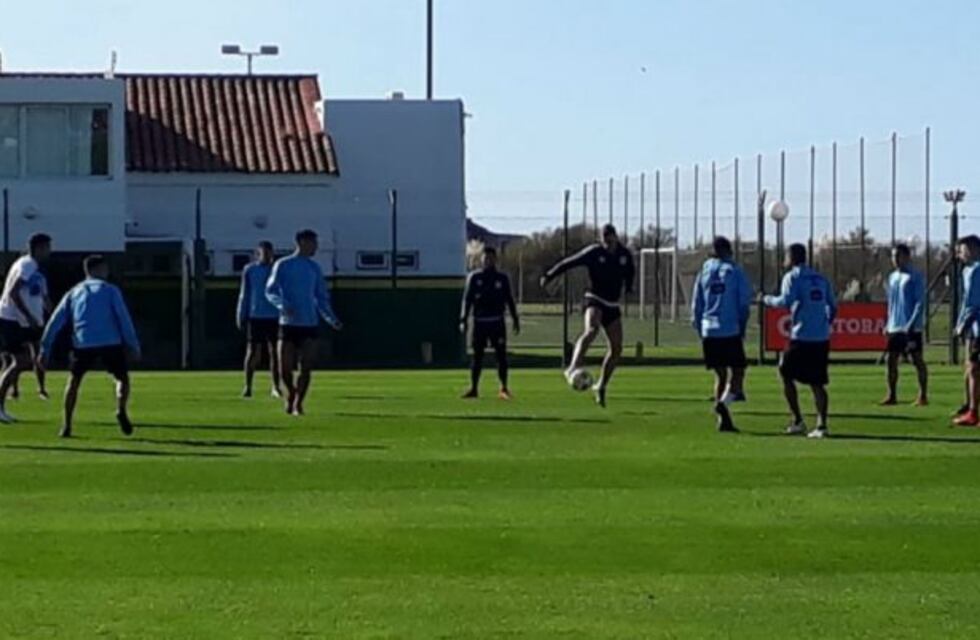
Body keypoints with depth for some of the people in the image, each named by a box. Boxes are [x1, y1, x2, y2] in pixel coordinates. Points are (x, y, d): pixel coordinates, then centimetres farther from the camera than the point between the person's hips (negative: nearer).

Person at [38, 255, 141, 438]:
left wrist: (45, 349, 15)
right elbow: (124, 318, 4)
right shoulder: (110, 290, 12)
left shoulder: (74, 292, 20)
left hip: (82, 344, 2)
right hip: (110, 343, -2)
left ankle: (66, 426, 12)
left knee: (74, 381, 19)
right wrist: (133, 346, 6)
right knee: (123, 378, 16)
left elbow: (56, 321, 14)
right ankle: (121, 411, -11)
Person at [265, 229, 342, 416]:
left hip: (310, 324, 2)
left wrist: (332, 319, 3)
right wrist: (282, 305, -23)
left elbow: (322, 297, 16)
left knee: (306, 369, -7)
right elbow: (271, 290, -4)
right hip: (288, 324, -2)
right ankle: (291, 393, 28)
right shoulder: (283, 265, 0)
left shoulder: (314, 268, 11)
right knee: (285, 369, -1)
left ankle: (298, 404, 6)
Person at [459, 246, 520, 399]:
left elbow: (509, 300, 12)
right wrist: (463, 320, -3)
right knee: (477, 356, 4)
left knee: (501, 355, -5)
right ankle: (474, 389, 8)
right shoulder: (474, 277, 6)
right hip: (479, 322, 0)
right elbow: (467, 299, 5)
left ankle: (504, 388, 0)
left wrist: (515, 320, 9)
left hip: (497, 322, 0)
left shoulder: (502, 278, 8)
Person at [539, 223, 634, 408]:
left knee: (616, 348, 2)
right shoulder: (593, 252, -9)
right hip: (594, 301, -6)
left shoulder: (625, 254, 4)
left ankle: (601, 387, 16)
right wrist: (549, 276, -8)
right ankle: (572, 369, -49)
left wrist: (628, 287, 17)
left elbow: (630, 272, 26)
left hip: (613, 305, 6)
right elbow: (569, 263, -6)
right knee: (591, 330, -35)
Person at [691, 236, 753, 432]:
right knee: (737, 370, 3)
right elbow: (744, 303, -4)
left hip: (708, 331, 4)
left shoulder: (704, 273, 10)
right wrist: (742, 328, 7)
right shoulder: (735, 272, 0)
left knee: (720, 374, 12)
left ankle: (724, 419, 5)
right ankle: (724, 400, -28)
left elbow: (696, 305, 11)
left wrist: (700, 330, 18)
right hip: (730, 331, -4)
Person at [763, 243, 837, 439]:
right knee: (817, 383, 7)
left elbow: (786, 301, -16)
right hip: (822, 338, 5)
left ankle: (798, 421, 4)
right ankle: (822, 424, -5)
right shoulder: (821, 279, 15)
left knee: (786, 374, 10)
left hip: (801, 337, -5)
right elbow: (833, 307, 15)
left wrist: (768, 300, 1)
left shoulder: (792, 277, -3)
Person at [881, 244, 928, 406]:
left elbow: (920, 303, -12)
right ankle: (892, 395, 11)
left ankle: (923, 395, 3)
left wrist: (911, 324, -20)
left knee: (917, 360, -3)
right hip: (895, 328, 7)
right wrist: (889, 324, 14)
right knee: (891, 360, 4)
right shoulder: (892, 277, 14)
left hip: (911, 328, -7)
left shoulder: (915, 277, -7)